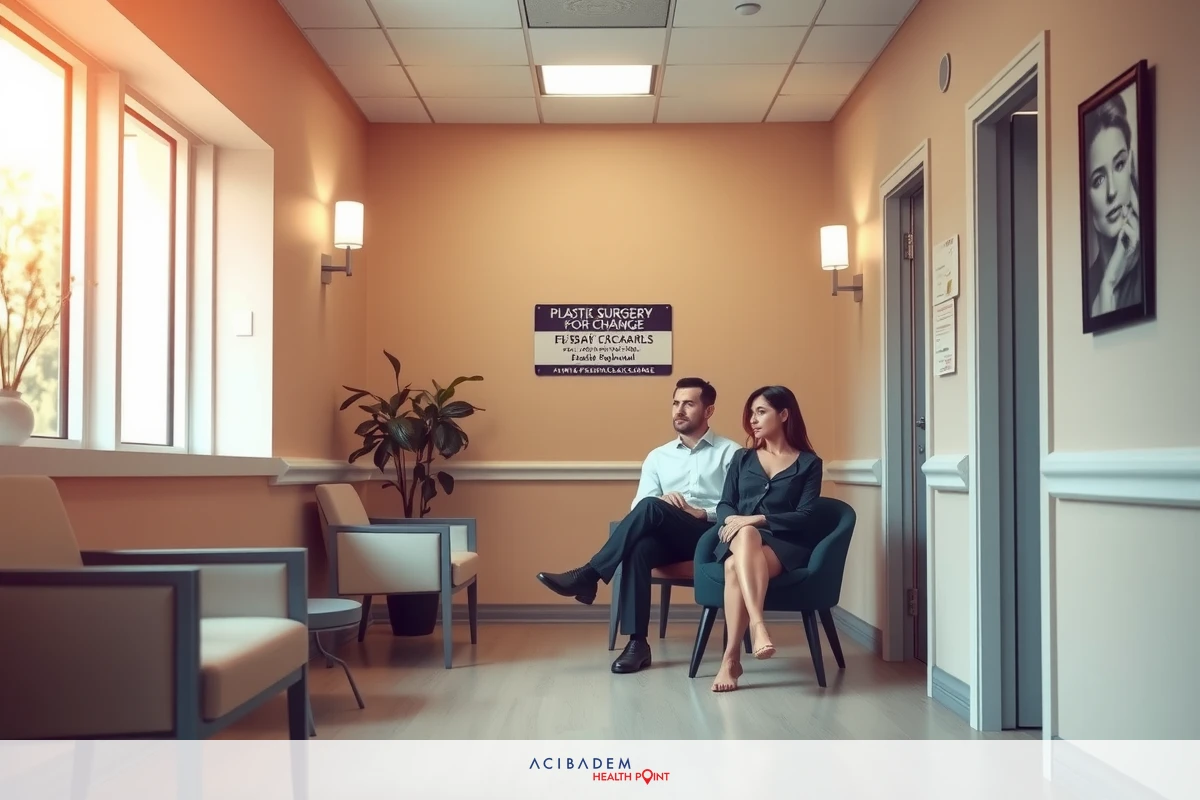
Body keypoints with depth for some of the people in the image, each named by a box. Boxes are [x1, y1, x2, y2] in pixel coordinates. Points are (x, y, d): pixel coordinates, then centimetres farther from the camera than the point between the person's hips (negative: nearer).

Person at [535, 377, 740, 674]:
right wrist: (662, 502, -14)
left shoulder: (730, 452, 9)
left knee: (651, 507, -31)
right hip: (667, 538, 4)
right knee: (639, 547, -34)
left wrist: (702, 513, -17)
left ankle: (588, 576, -28)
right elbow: (638, 507, 8)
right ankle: (637, 642, -35)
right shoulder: (658, 457, 20)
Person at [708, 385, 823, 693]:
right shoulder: (742, 458, 20)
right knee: (747, 536, -39)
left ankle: (731, 658, -43)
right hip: (739, 538, 2)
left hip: (785, 544, -2)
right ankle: (758, 625, -51)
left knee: (736, 568, -37)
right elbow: (724, 505, 11)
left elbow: (804, 517, -2)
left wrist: (759, 520, -16)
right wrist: (732, 520, -13)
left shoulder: (809, 463, 9)